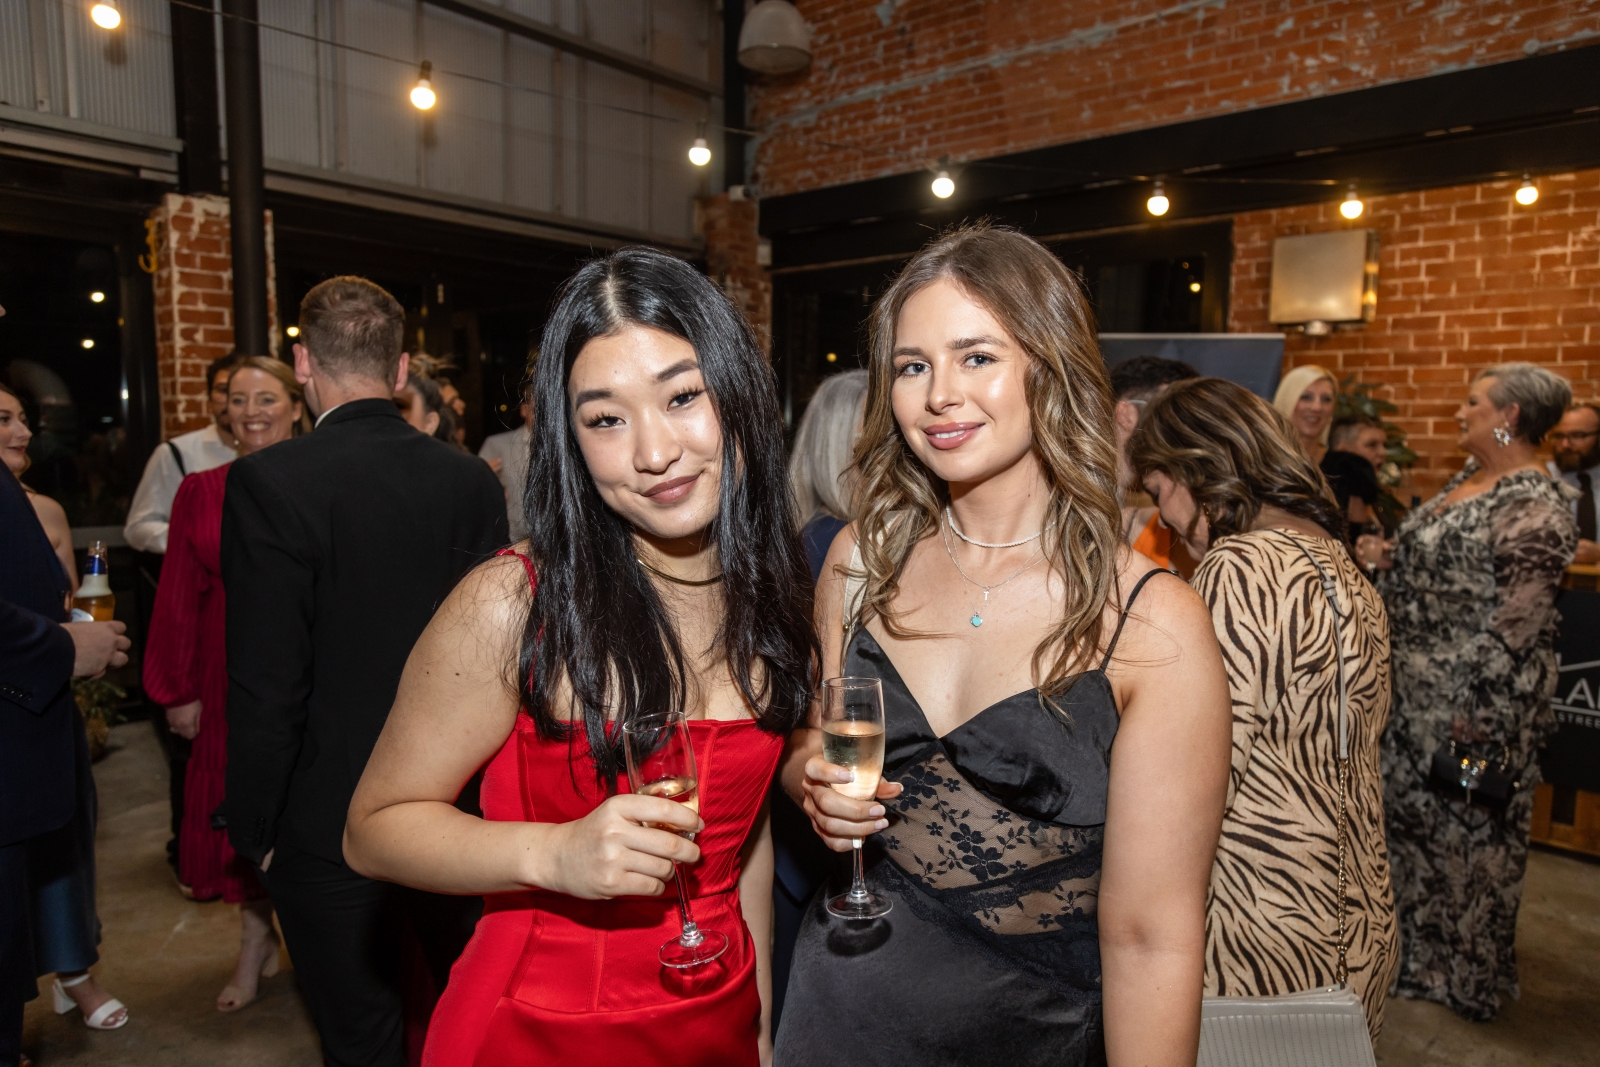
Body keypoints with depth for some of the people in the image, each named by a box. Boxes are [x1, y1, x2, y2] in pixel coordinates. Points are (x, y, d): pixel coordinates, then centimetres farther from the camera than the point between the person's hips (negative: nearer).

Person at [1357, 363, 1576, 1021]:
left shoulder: (1534, 508, -19)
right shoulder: (1469, 480, 9)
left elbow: (1514, 627, -22)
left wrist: (1481, 721, -22)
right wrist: (1390, 558, 2)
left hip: (1473, 701, -9)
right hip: (1419, 693, 9)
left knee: (1467, 828, 8)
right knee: (1411, 813, 19)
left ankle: (1467, 977, 29)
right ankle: (1417, 949, 39)